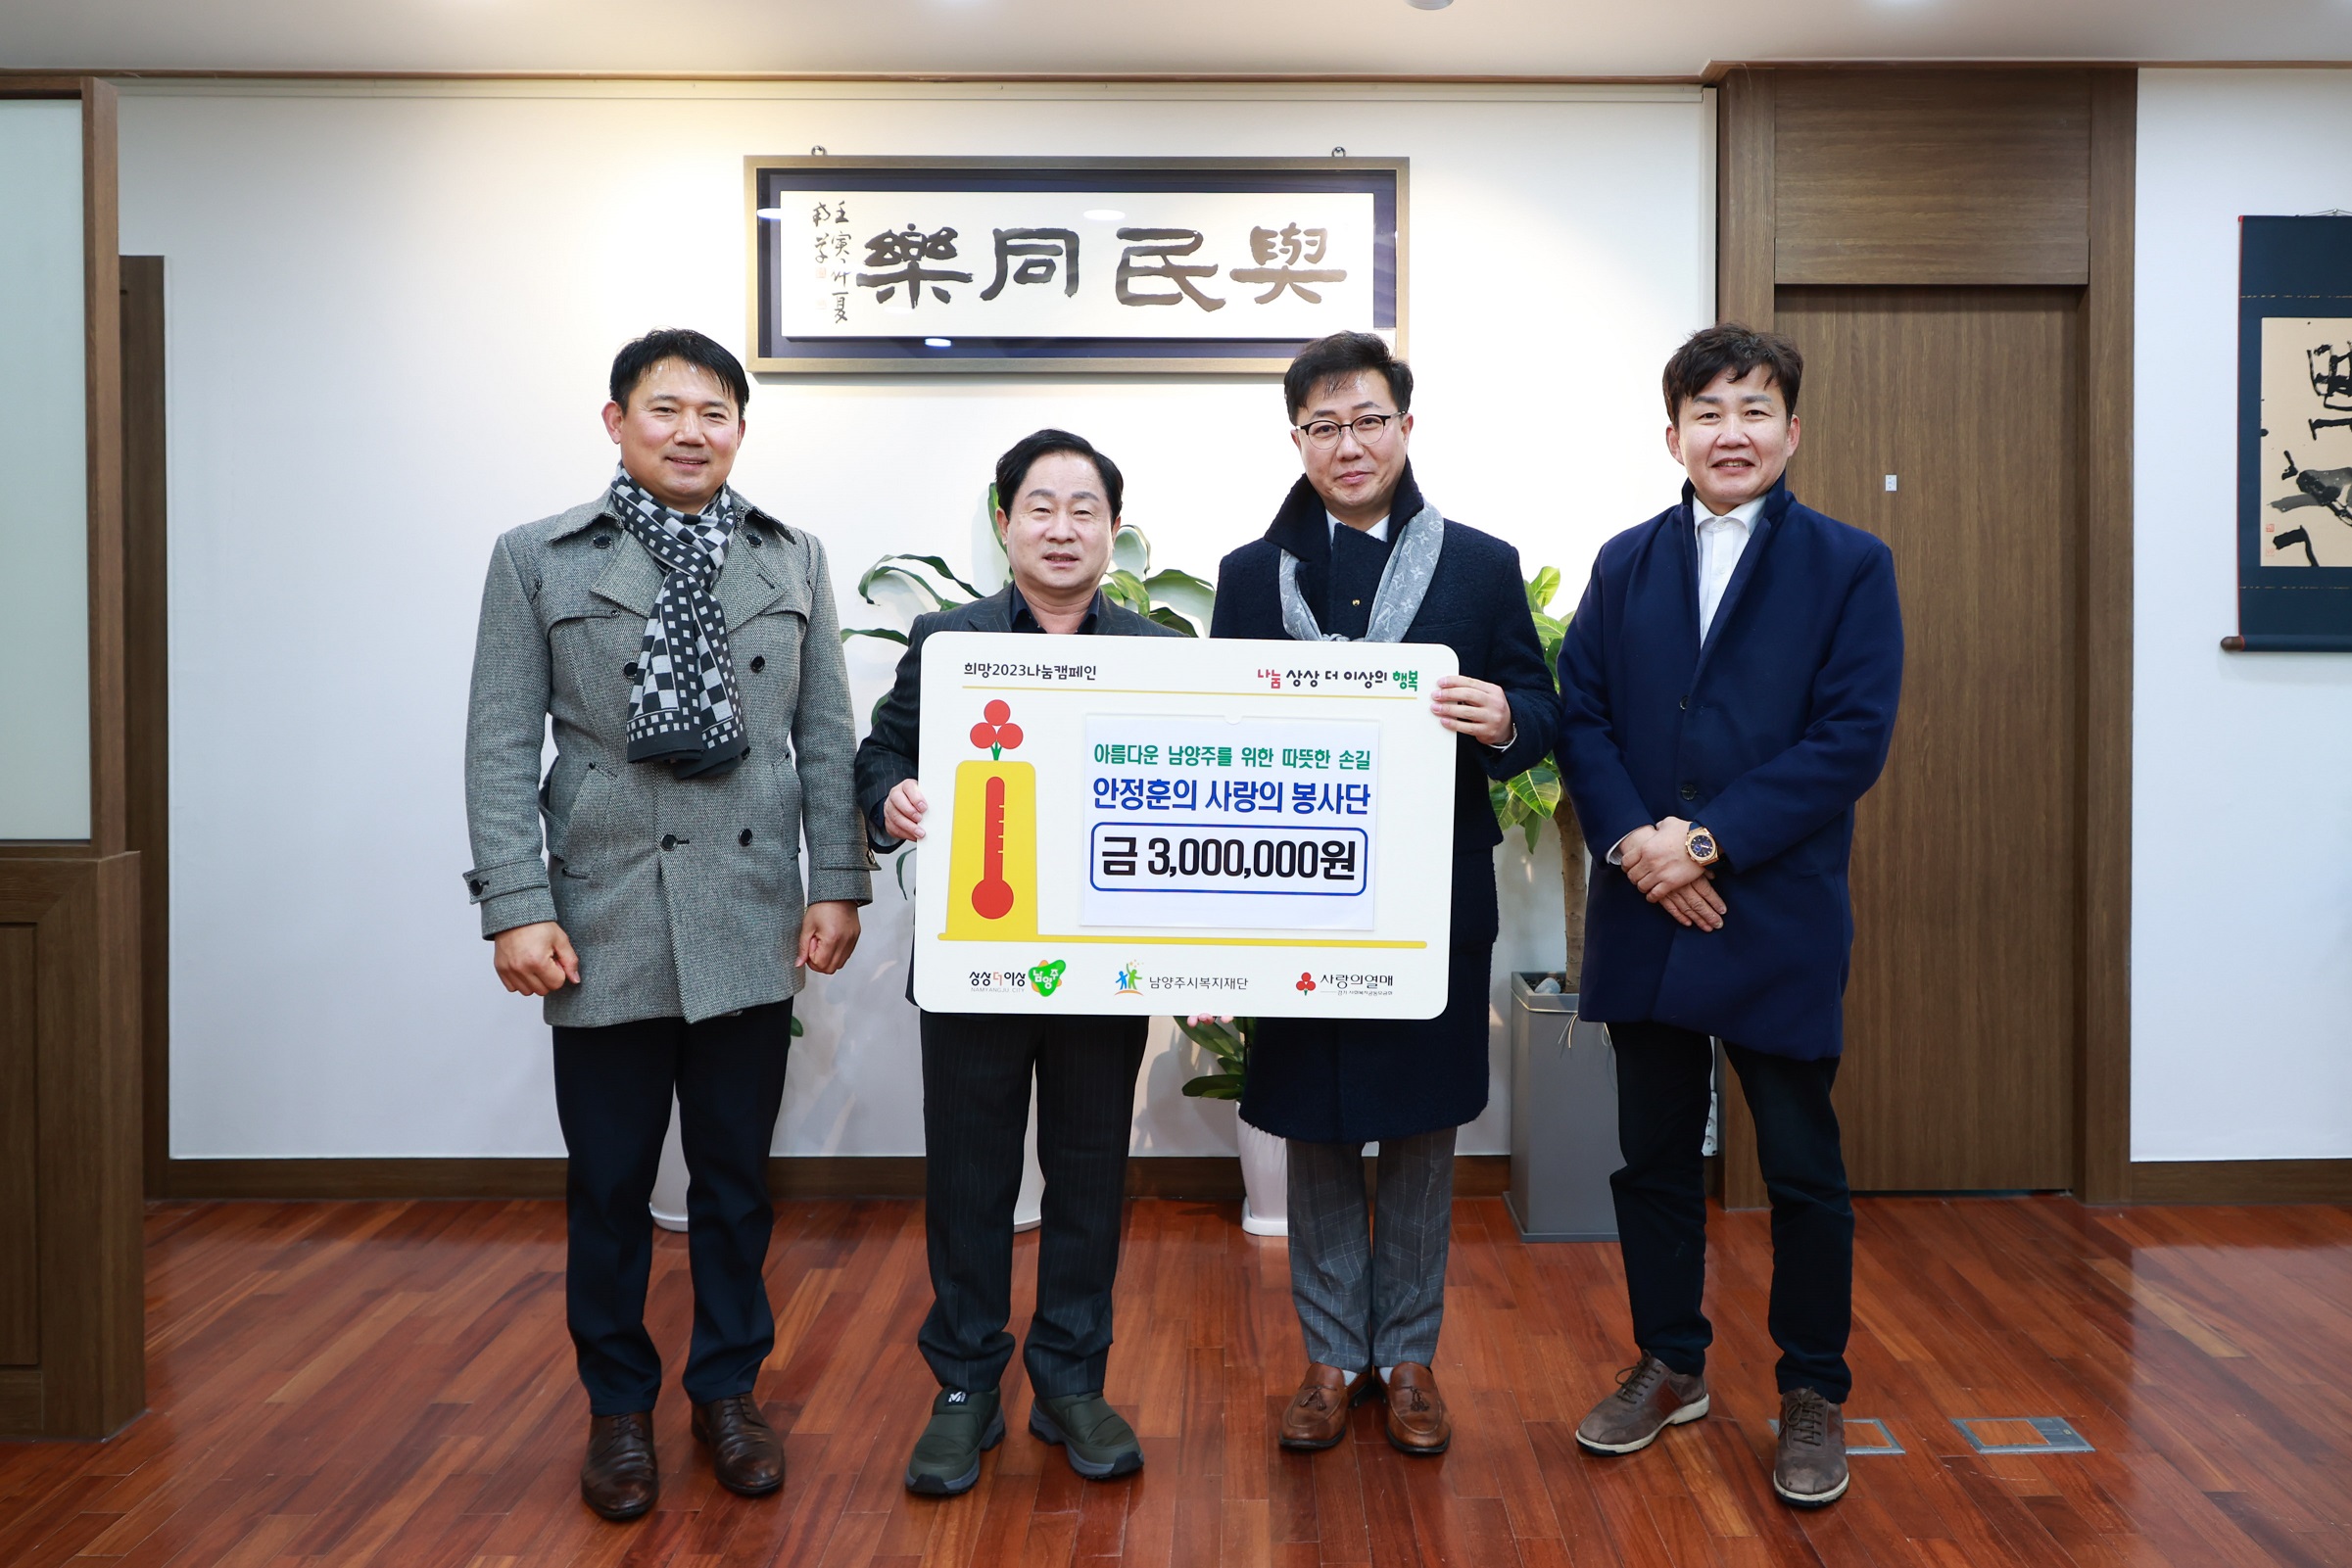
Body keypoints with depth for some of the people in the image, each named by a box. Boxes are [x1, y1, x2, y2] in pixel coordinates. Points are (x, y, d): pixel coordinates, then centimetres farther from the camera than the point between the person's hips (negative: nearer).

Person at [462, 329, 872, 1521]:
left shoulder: (793, 560, 9)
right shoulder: (537, 560, 3)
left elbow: (826, 735, 7)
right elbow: (503, 746, -1)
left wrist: (837, 883, 0)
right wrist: (516, 909, -9)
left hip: (750, 922, 2)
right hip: (606, 920, -1)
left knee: (736, 1175, 12)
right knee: (609, 1181, 9)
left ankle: (728, 1390, 30)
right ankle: (619, 1406, 28)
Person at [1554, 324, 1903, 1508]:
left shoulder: (1850, 566, -1)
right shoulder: (1624, 565, 10)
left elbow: (1851, 739, -10)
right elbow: (1580, 715, 2)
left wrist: (1708, 839, -17)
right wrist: (1632, 842, -14)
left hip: (1780, 917, -3)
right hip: (1644, 916, 3)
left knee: (1803, 1167, 7)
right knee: (1654, 1155, 14)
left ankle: (1814, 1393, 25)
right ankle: (1670, 1365, 31)